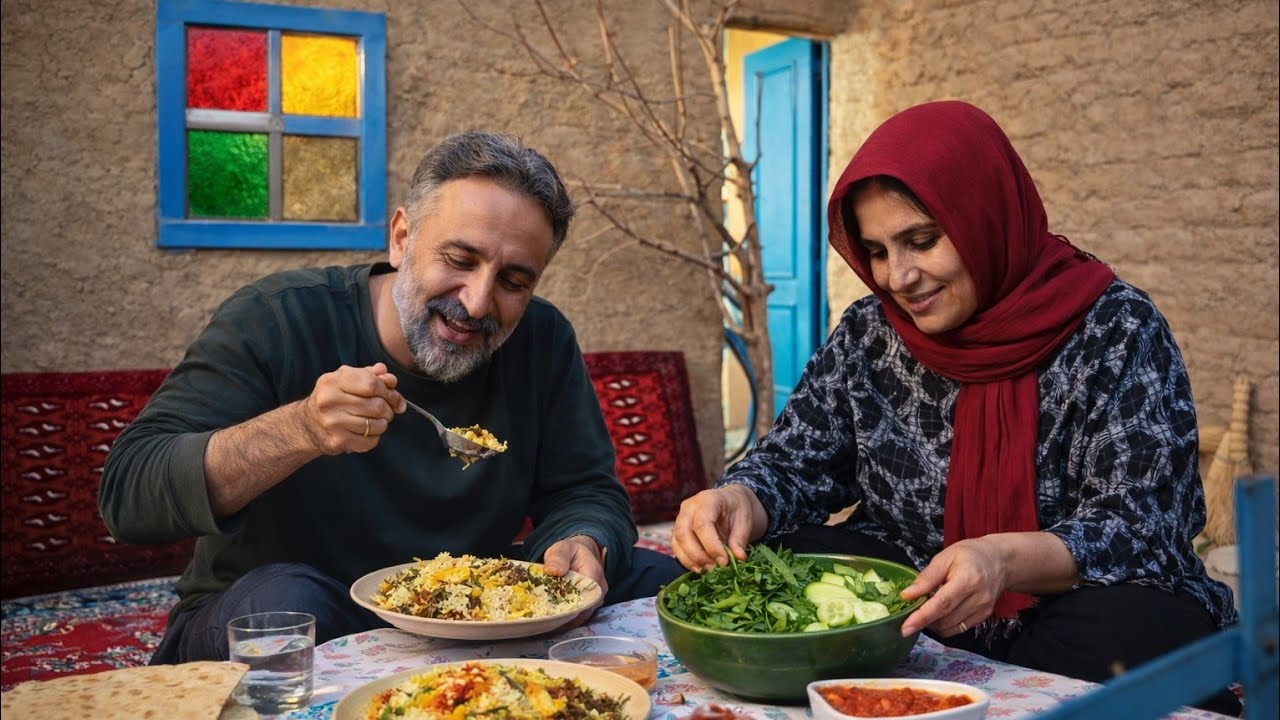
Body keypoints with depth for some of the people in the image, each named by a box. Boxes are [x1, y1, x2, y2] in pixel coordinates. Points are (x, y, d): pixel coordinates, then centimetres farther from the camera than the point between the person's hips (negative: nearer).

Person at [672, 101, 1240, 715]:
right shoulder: (868, 336, 1)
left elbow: (1141, 525, -15)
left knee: (1135, 634, -34)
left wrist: (1006, 561, -35)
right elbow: (793, 465, 3)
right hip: (911, 611, 3)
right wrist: (737, 501, -21)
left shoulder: (1114, 329, -10)